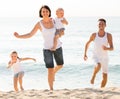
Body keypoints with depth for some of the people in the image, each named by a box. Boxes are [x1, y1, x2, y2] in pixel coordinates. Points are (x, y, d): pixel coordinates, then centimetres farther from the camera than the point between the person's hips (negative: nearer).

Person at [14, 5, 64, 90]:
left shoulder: (53, 20, -3)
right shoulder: (39, 24, -10)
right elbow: (30, 35, -7)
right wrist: (19, 36, -18)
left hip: (57, 47, 3)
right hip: (47, 49, -3)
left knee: (60, 65, 21)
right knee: (50, 70, -7)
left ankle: (54, 72, 55)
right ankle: (51, 90, 5)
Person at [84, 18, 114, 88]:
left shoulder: (108, 35, -9)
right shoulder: (94, 35, -5)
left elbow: (112, 48, -13)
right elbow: (87, 43, 12)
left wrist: (107, 48, -35)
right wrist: (85, 54, 8)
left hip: (104, 58, 1)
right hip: (96, 56, -1)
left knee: (105, 77, -1)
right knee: (98, 66, -36)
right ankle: (93, 76, -7)